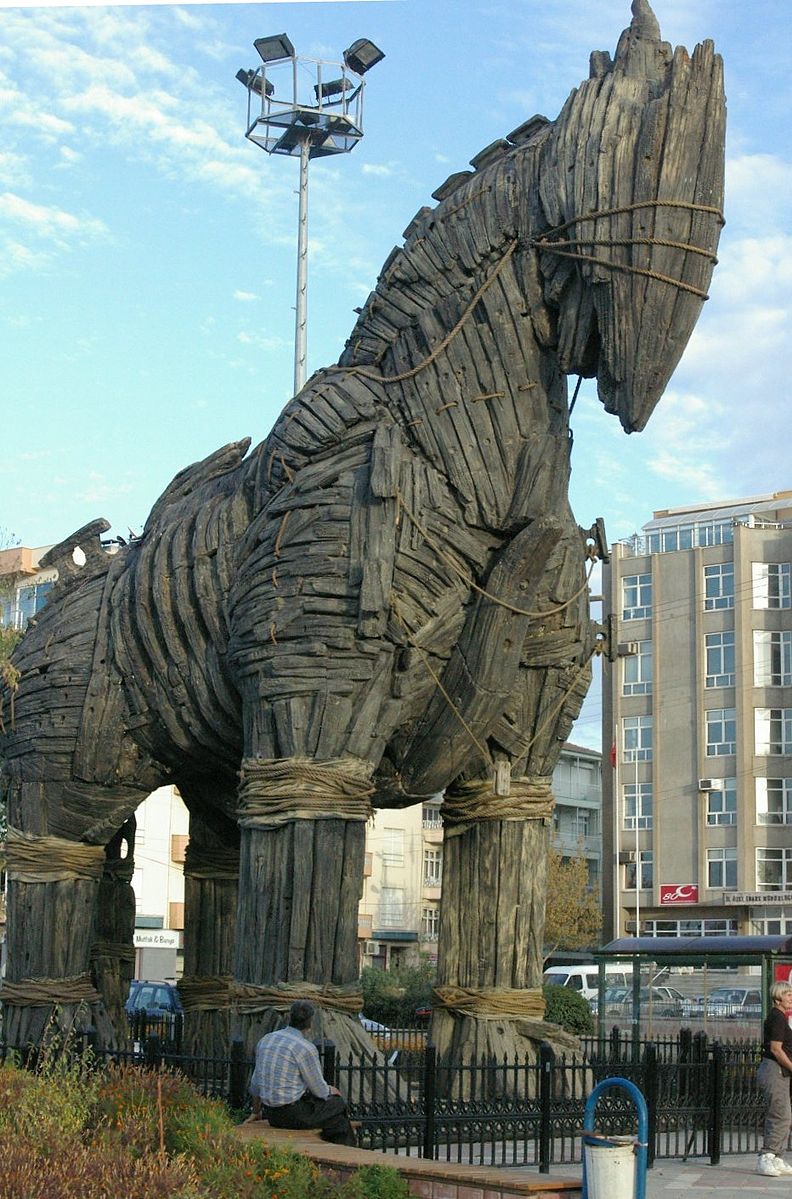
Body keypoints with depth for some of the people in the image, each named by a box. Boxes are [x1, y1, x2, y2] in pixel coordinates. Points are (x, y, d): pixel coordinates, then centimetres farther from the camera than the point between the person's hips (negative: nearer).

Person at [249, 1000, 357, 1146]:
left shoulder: (266, 1040, 5)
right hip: (294, 1115, -7)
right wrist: (329, 1090, 17)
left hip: (271, 1114, 7)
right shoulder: (306, 1048, -17)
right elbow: (319, 1089, -8)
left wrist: (256, 1111, 34)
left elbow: (255, 1084, 17)